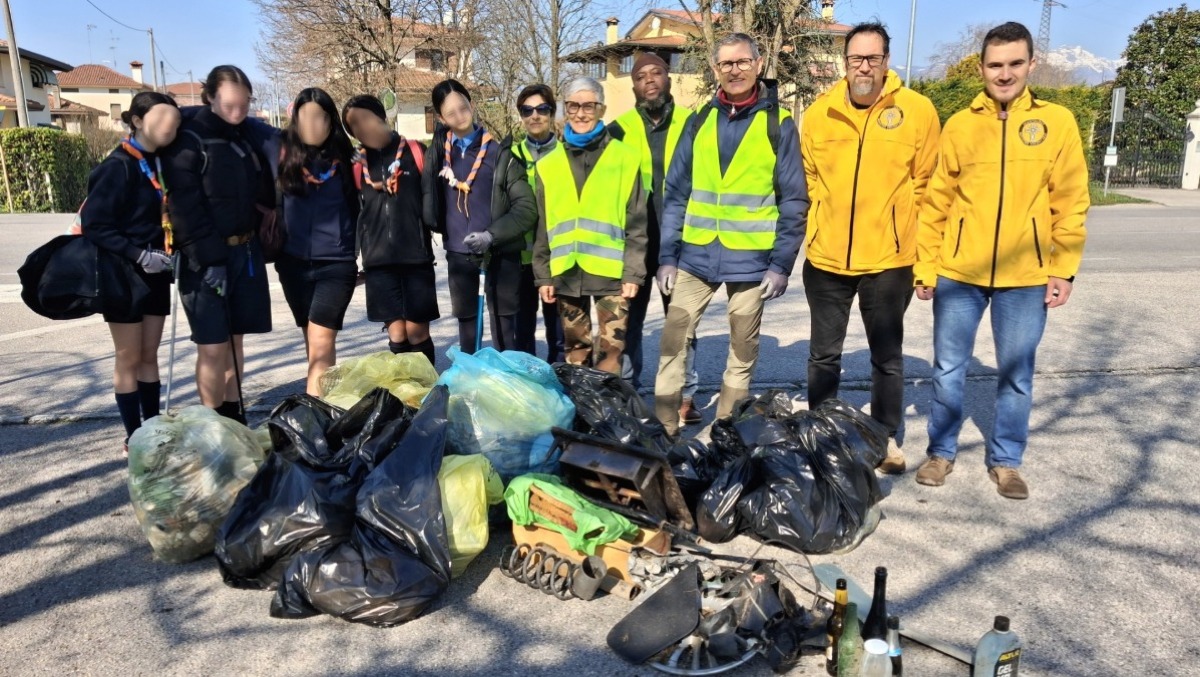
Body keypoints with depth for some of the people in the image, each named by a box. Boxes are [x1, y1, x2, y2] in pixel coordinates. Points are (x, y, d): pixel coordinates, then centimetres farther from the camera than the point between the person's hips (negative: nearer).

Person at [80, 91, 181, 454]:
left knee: (149, 355, 13)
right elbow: (94, 225, -18)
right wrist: (138, 255, -23)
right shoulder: (119, 166, -15)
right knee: (129, 358, 4)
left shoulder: (160, 162, 6)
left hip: (155, 274, 6)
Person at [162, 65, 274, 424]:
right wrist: (208, 259, -20)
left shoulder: (246, 138, 11)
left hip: (246, 250, 6)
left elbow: (263, 192, 18)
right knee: (213, 345, -5)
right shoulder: (189, 141, -10)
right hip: (207, 257, -6)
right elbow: (184, 207, -16)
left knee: (235, 339, 12)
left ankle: (234, 417, 22)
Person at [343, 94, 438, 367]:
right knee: (396, 334, 4)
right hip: (378, 259, 2)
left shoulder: (415, 151, 3)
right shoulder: (357, 162, 9)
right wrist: (361, 247, 8)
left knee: (417, 331, 0)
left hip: (416, 255, -2)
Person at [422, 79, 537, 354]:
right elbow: (429, 195, 14)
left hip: (500, 252, -3)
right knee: (466, 321, 12)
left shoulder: (499, 153, -4)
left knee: (503, 324, 2)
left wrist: (492, 235, -18)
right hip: (458, 252, 4)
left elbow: (526, 208, -8)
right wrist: (442, 229, -1)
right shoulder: (439, 151, 7)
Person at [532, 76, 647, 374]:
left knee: (610, 353, -5)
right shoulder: (549, 164, 11)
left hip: (611, 272, -3)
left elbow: (636, 223, 0)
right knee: (575, 353, 12)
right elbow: (543, 225, 12)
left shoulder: (624, 159, 2)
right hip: (566, 274, 3)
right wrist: (543, 274, 7)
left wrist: (633, 272, -6)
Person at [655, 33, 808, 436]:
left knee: (743, 350, 9)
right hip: (696, 254, 3)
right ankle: (664, 428, 13)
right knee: (673, 339, 1)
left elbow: (794, 202, -2)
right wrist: (668, 255, 1)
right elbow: (676, 193, 7)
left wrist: (782, 264, -9)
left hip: (751, 259, -2)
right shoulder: (700, 120, 7)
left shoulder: (779, 123, -1)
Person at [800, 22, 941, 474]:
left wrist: (924, 251, -1)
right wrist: (814, 233, 8)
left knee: (887, 357, 12)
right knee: (823, 355, 14)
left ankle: (887, 439, 29)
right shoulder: (818, 113, 1)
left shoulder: (918, 111, -4)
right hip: (826, 257, 2)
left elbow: (926, 186, -1)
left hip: (888, 259, -2)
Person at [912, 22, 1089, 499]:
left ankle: (1006, 461, 26)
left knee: (1017, 375, 10)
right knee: (948, 369, 8)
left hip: (1026, 276, 0)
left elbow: (1070, 204, 1)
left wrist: (1063, 269, -4)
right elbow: (936, 202, 2)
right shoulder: (959, 125, 2)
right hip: (959, 272, 0)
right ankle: (941, 452, 25)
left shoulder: (1057, 122, 2)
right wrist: (925, 266, 0)